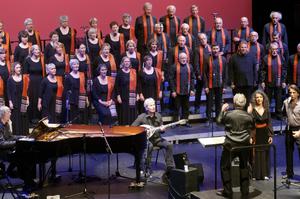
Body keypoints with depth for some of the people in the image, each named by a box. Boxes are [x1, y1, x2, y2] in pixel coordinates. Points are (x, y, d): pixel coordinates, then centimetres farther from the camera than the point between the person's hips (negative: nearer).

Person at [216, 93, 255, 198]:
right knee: (244, 166, 19)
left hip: (230, 145, -3)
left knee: (225, 167, 10)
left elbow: (219, 121, 5)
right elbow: (252, 128, 12)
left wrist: (222, 110, 20)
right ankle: (245, 190, 23)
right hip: (245, 145, 3)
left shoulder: (228, 114, -13)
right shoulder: (248, 116, -5)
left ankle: (227, 191, 12)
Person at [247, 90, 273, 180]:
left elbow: (269, 123, 7)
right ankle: (255, 174, 11)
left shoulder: (266, 109, 4)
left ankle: (265, 174, 18)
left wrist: (271, 135, 1)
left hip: (265, 134, 3)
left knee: (265, 154, 9)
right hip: (255, 134, -3)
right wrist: (250, 136, -19)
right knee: (255, 154, 1)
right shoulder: (251, 109, -8)